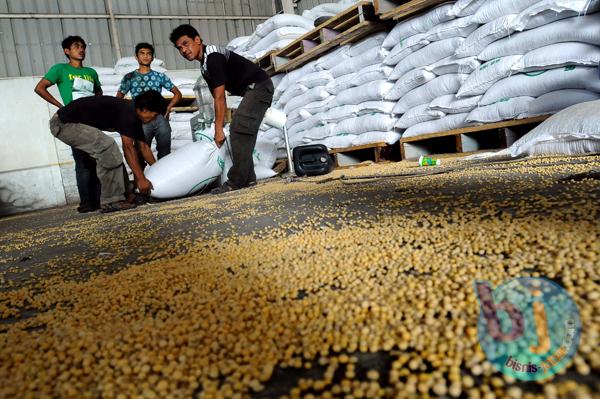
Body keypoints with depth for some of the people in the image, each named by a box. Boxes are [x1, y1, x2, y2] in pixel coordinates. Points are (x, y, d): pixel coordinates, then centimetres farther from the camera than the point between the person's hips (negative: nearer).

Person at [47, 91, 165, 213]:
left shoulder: (134, 115, 7)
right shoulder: (127, 112, -22)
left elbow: (143, 146, 13)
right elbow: (128, 148, -21)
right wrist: (141, 179, -18)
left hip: (69, 122, 10)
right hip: (64, 123, -10)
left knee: (110, 153, 9)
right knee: (108, 147, -21)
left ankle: (125, 194, 12)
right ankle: (111, 201, -14)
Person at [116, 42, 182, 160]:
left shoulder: (160, 76, 10)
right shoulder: (129, 77, 8)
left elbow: (177, 94, 15)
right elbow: (118, 99, 13)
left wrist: (168, 108, 2)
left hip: (161, 118, 1)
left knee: (165, 153, 6)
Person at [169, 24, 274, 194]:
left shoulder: (213, 57, -16)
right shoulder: (205, 65, 15)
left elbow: (220, 98, -19)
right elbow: (218, 99, 12)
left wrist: (218, 129, -17)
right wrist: (218, 128, 8)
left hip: (259, 86, -11)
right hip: (253, 90, 11)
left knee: (239, 131, -17)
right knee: (239, 131, 9)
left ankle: (237, 182, -16)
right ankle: (248, 179, 10)